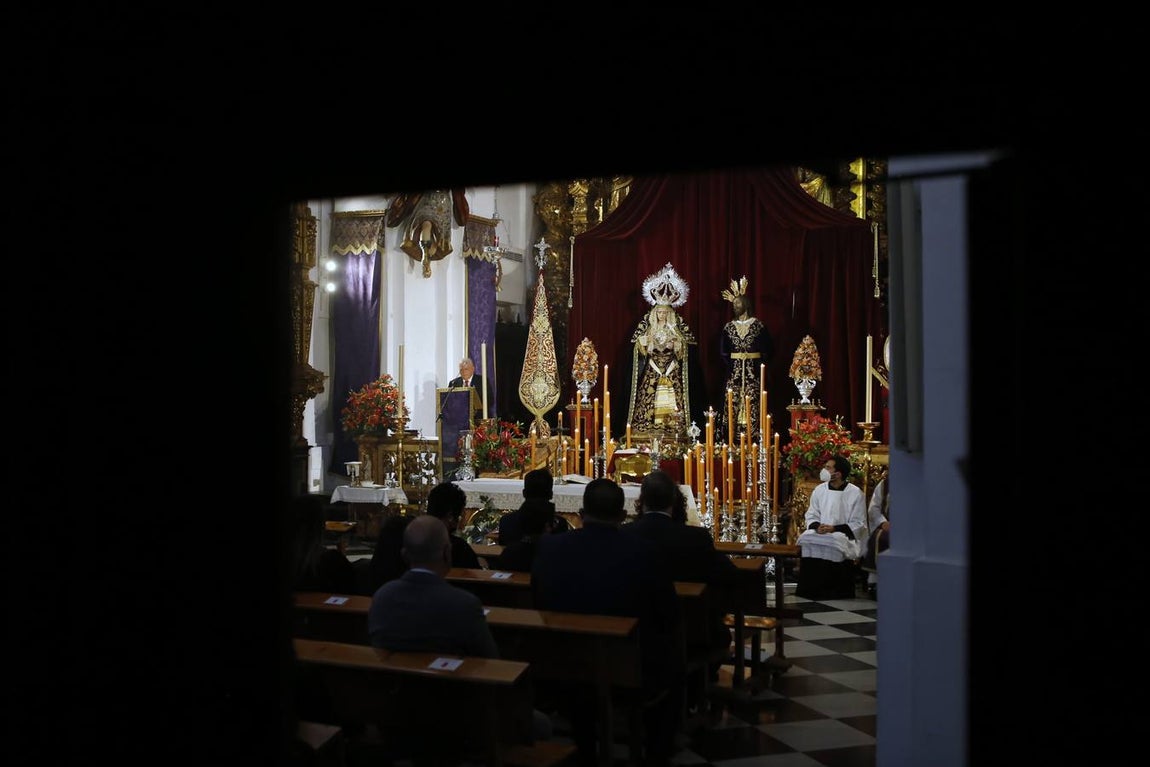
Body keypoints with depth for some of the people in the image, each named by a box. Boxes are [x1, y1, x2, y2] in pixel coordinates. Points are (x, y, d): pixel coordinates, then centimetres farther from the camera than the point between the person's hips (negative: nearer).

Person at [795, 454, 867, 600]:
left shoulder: (855, 493, -4)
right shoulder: (819, 490, 8)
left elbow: (858, 524, -4)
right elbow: (810, 516, 14)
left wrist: (834, 528, -16)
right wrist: (817, 526, -10)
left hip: (844, 536, -3)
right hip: (820, 533, 3)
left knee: (835, 545, -35)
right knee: (806, 541, -27)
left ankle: (834, 592, -20)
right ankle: (810, 590, -18)